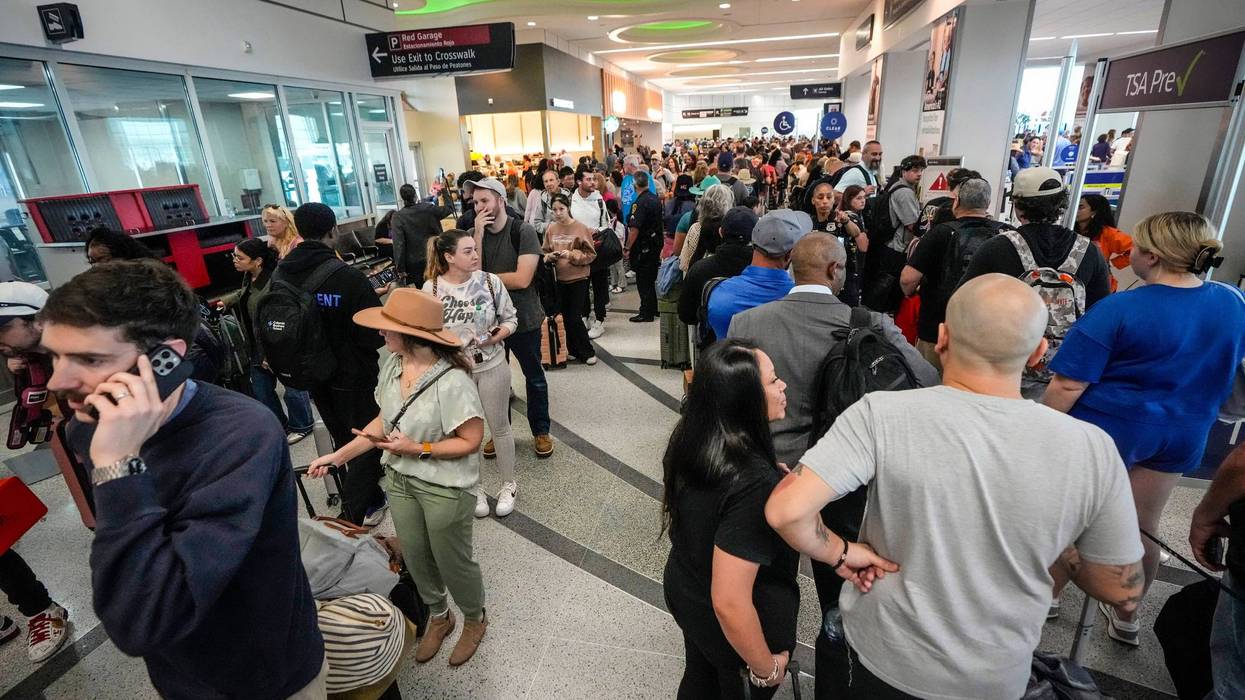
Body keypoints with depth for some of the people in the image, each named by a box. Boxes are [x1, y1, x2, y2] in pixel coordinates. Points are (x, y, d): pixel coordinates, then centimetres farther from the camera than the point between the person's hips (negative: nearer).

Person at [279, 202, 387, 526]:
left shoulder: (281, 274, -5)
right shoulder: (347, 276, -24)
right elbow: (375, 332, -21)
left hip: (313, 376, 6)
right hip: (353, 377, -6)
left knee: (345, 442, 21)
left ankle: (372, 500, 37)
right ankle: (351, 516, 10)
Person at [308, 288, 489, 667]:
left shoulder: (451, 381, -29)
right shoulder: (392, 365, -7)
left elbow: (470, 440, -21)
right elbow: (384, 420, 5)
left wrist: (419, 449, -23)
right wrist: (337, 456, 4)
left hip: (445, 487, -6)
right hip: (400, 479, 7)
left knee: (453, 561, 14)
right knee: (415, 558, 22)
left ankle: (475, 619, 45)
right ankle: (438, 616, 51)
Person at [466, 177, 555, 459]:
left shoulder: (523, 231, -14)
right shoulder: (472, 234, 0)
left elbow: (522, 279, -23)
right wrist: (479, 235, -18)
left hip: (523, 319, -4)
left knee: (534, 377, 11)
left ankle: (541, 431, 29)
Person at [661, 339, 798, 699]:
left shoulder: (691, 439, -14)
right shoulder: (754, 485, -38)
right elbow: (729, 604, -35)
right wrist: (766, 668, -16)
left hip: (684, 589, 6)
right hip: (735, 627, -6)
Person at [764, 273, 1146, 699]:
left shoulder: (882, 416, -26)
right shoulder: (1092, 450, -17)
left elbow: (785, 510, -33)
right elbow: (1123, 591, -5)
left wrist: (841, 552, -15)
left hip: (878, 660, -2)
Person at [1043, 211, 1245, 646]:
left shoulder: (1119, 309, -23)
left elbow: (1068, 386, -24)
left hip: (1108, 427, -5)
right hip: (1183, 434, 6)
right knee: (1143, 527, 20)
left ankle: (1048, 595, 32)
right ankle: (1126, 615, 38)